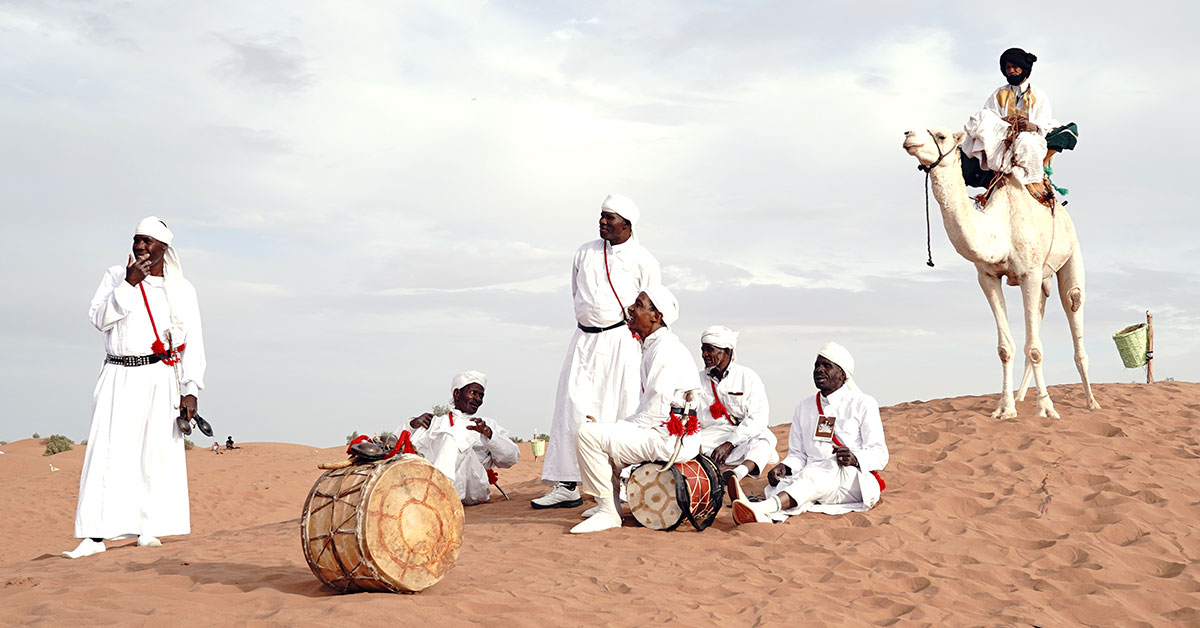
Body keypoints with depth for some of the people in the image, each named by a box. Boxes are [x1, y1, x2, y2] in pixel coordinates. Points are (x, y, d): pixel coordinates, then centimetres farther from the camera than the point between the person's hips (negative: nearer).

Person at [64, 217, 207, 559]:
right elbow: (99, 318, -2)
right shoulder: (116, 276, 11)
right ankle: (95, 536, -4)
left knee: (157, 451, -5)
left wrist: (190, 390, -6)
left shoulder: (180, 288, 7)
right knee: (106, 452, -4)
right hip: (118, 376, 1)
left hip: (159, 377, -1)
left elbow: (193, 342, 3)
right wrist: (129, 284, -13)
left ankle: (149, 529, 4)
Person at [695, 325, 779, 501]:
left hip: (741, 440, -2)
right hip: (708, 438, 3)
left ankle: (737, 473, -63)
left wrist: (729, 444, -19)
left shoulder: (749, 378, 3)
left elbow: (758, 419, -8)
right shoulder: (699, 380, 14)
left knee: (766, 438, -35)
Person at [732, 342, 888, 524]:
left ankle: (764, 507, -63)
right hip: (812, 476, 4)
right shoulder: (805, 407, 23)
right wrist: (785, 467, -5)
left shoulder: (863, 404, 9)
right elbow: (798, 454, 19)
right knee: (788, 481, -30)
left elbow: (879, 454, 2)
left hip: (856, 481, -4)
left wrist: (854, 458, -22)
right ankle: (766, 516, -66)